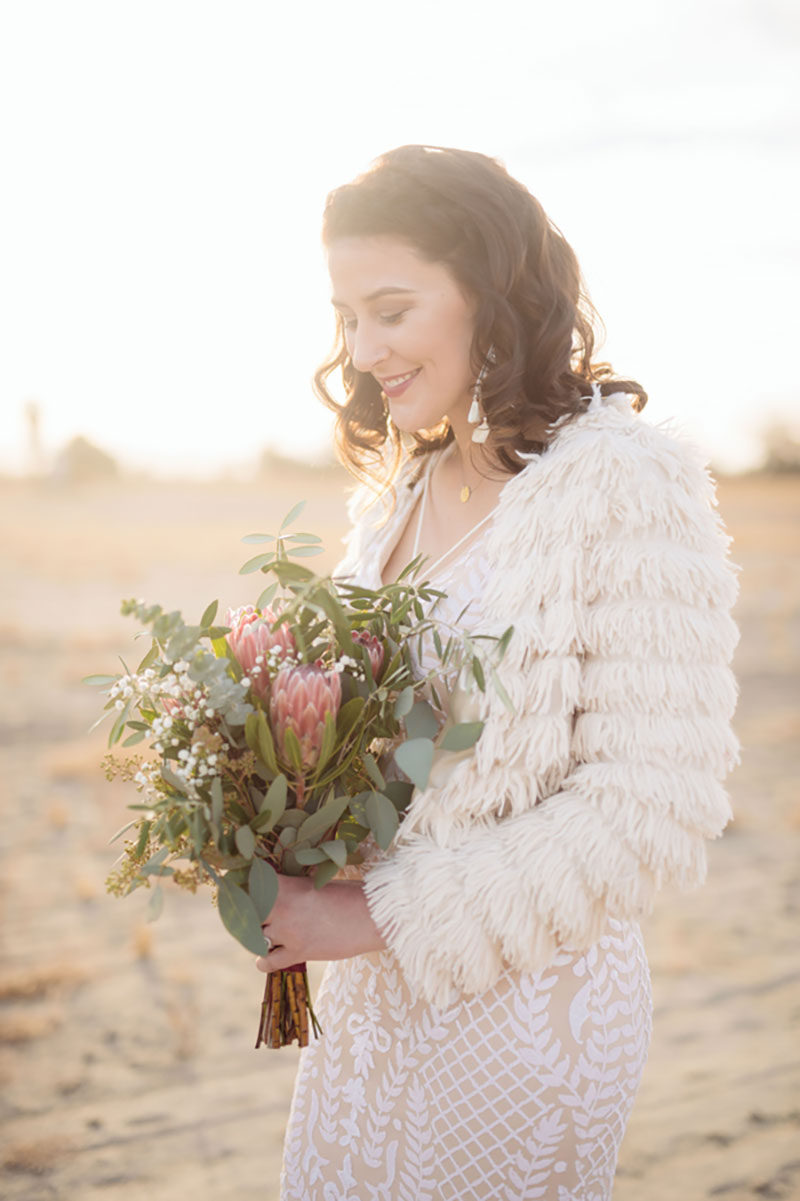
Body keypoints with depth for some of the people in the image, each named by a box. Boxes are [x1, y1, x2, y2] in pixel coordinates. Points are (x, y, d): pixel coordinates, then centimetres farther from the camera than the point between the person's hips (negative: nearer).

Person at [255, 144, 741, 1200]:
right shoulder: (399, 489, 6)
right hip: (373, 988, 7)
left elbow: (654, 815, -20)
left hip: (522, 1003, -6)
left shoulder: (627, 490, -17)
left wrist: (380, 916, -17)